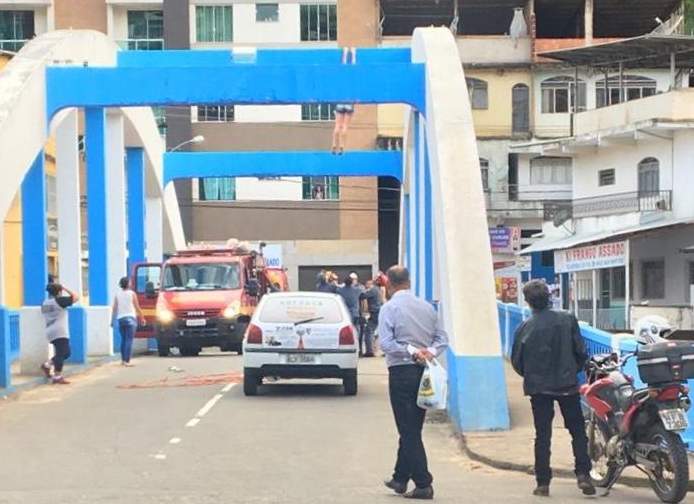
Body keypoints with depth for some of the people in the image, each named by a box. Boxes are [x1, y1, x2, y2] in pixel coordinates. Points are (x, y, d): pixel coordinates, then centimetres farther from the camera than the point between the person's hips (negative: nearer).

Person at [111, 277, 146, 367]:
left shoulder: (117, 294, 4)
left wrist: (112, 320, 8)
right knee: (129, 340, -6)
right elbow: (137, 308, 1)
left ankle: (123, 359, 19)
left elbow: (114, 309, 2)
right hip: (130, 318, -4)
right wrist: (142, 318, 11)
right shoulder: (132, 293, -2)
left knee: (123, 339, 15)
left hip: (120, 319, 4)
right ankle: (127, 361, -13)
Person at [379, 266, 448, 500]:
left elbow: (385, 343, -18)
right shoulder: (427, 307, 9)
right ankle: (400, 478, 25)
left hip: (401, 372, -6)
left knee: (409, 431, -1)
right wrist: (429, 352, -8)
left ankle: (423, 484, -4)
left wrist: (412, 351, -17)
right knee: (413, 429, 14)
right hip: (423, 372, 6)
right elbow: (442, 338, 7)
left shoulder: (389, 308, -8)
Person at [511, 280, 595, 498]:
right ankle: (583, 475, -1)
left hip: (538, 387, 0)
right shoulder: (568, 320, -6)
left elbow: (517, 361, -2)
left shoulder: (525, 327, -8)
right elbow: (581, 351, -4)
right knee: (578, 431, 10)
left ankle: (543, 483, 7)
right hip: (567, 384, 0)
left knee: (542, 435, 7)